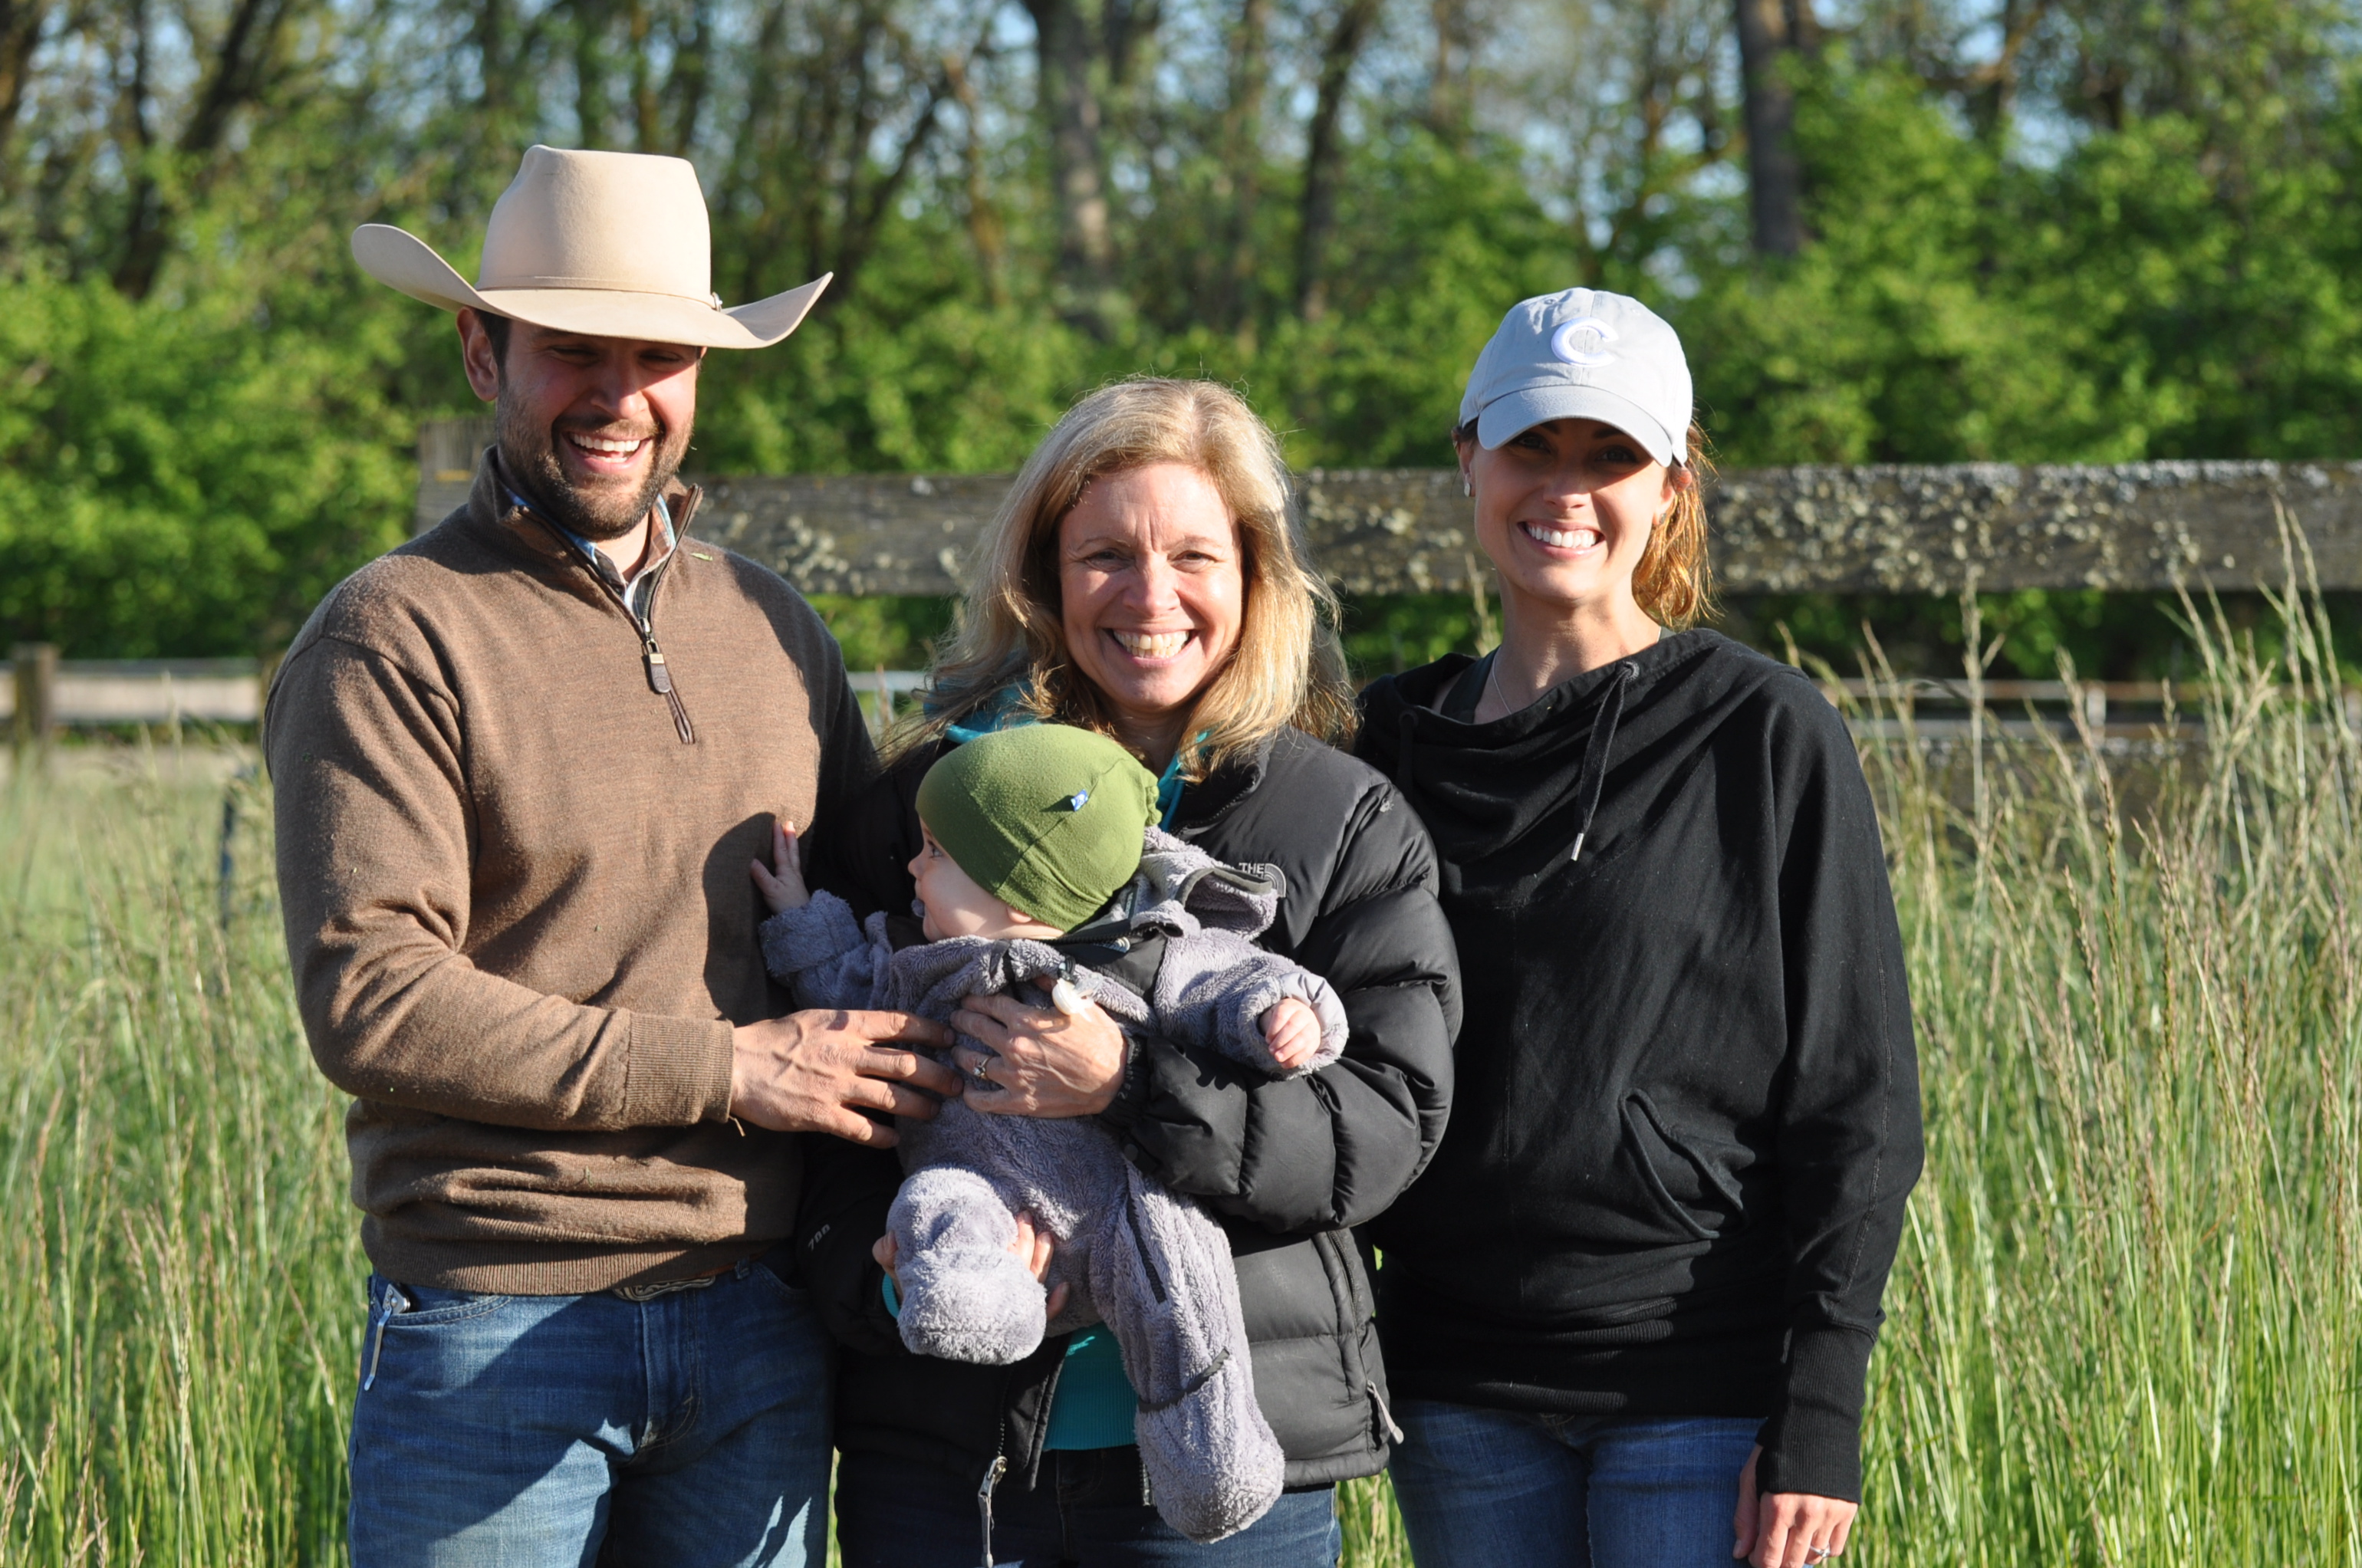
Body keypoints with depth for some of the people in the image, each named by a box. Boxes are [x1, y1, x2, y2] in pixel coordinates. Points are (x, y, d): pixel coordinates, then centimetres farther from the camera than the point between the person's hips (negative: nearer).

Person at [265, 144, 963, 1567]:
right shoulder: (393, 640, -6)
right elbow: (370, 1000, -14)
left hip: (758, 1326, 5)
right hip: (497, 1326, -5)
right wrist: (724, 1072, -13)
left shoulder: (771, 624, 13)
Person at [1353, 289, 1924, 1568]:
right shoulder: (1394, 745, 9)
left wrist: (1819, 1413, -11)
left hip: (1703, 1395, -4)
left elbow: (1858, 1098, -5)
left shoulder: (1765, 736, -3)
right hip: (1462, 1400, 4)